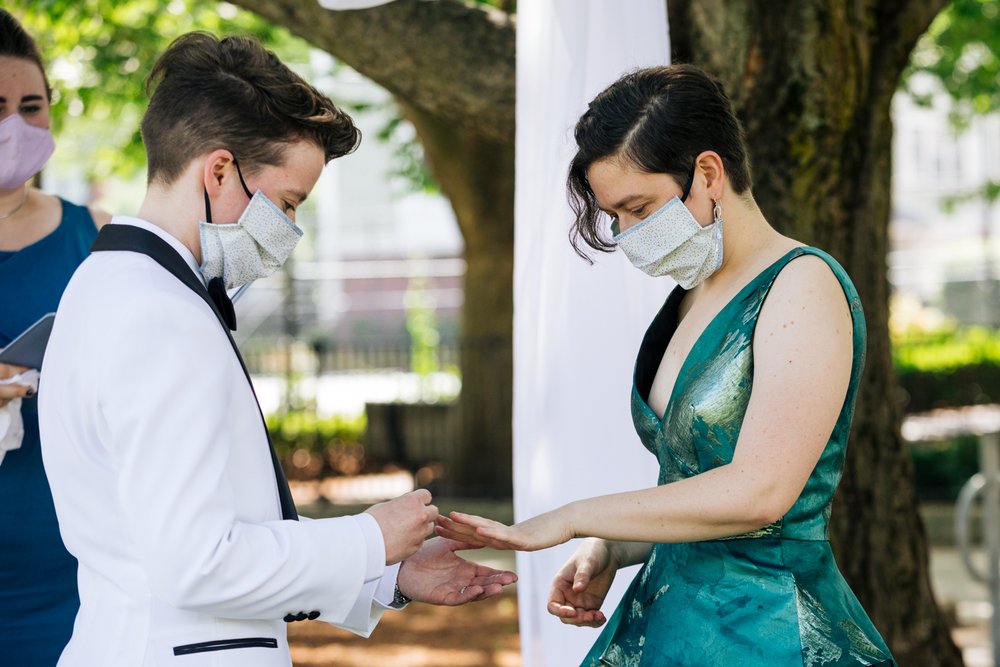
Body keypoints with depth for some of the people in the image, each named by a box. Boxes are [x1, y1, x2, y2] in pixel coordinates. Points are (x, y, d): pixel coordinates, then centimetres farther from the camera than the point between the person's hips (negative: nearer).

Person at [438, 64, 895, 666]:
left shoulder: (804, 285, -14)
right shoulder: (687, 298, 11)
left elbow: (758, 492, -23)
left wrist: (573, 519, -17)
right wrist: (609, 553, -2)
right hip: (665, 617, 7)